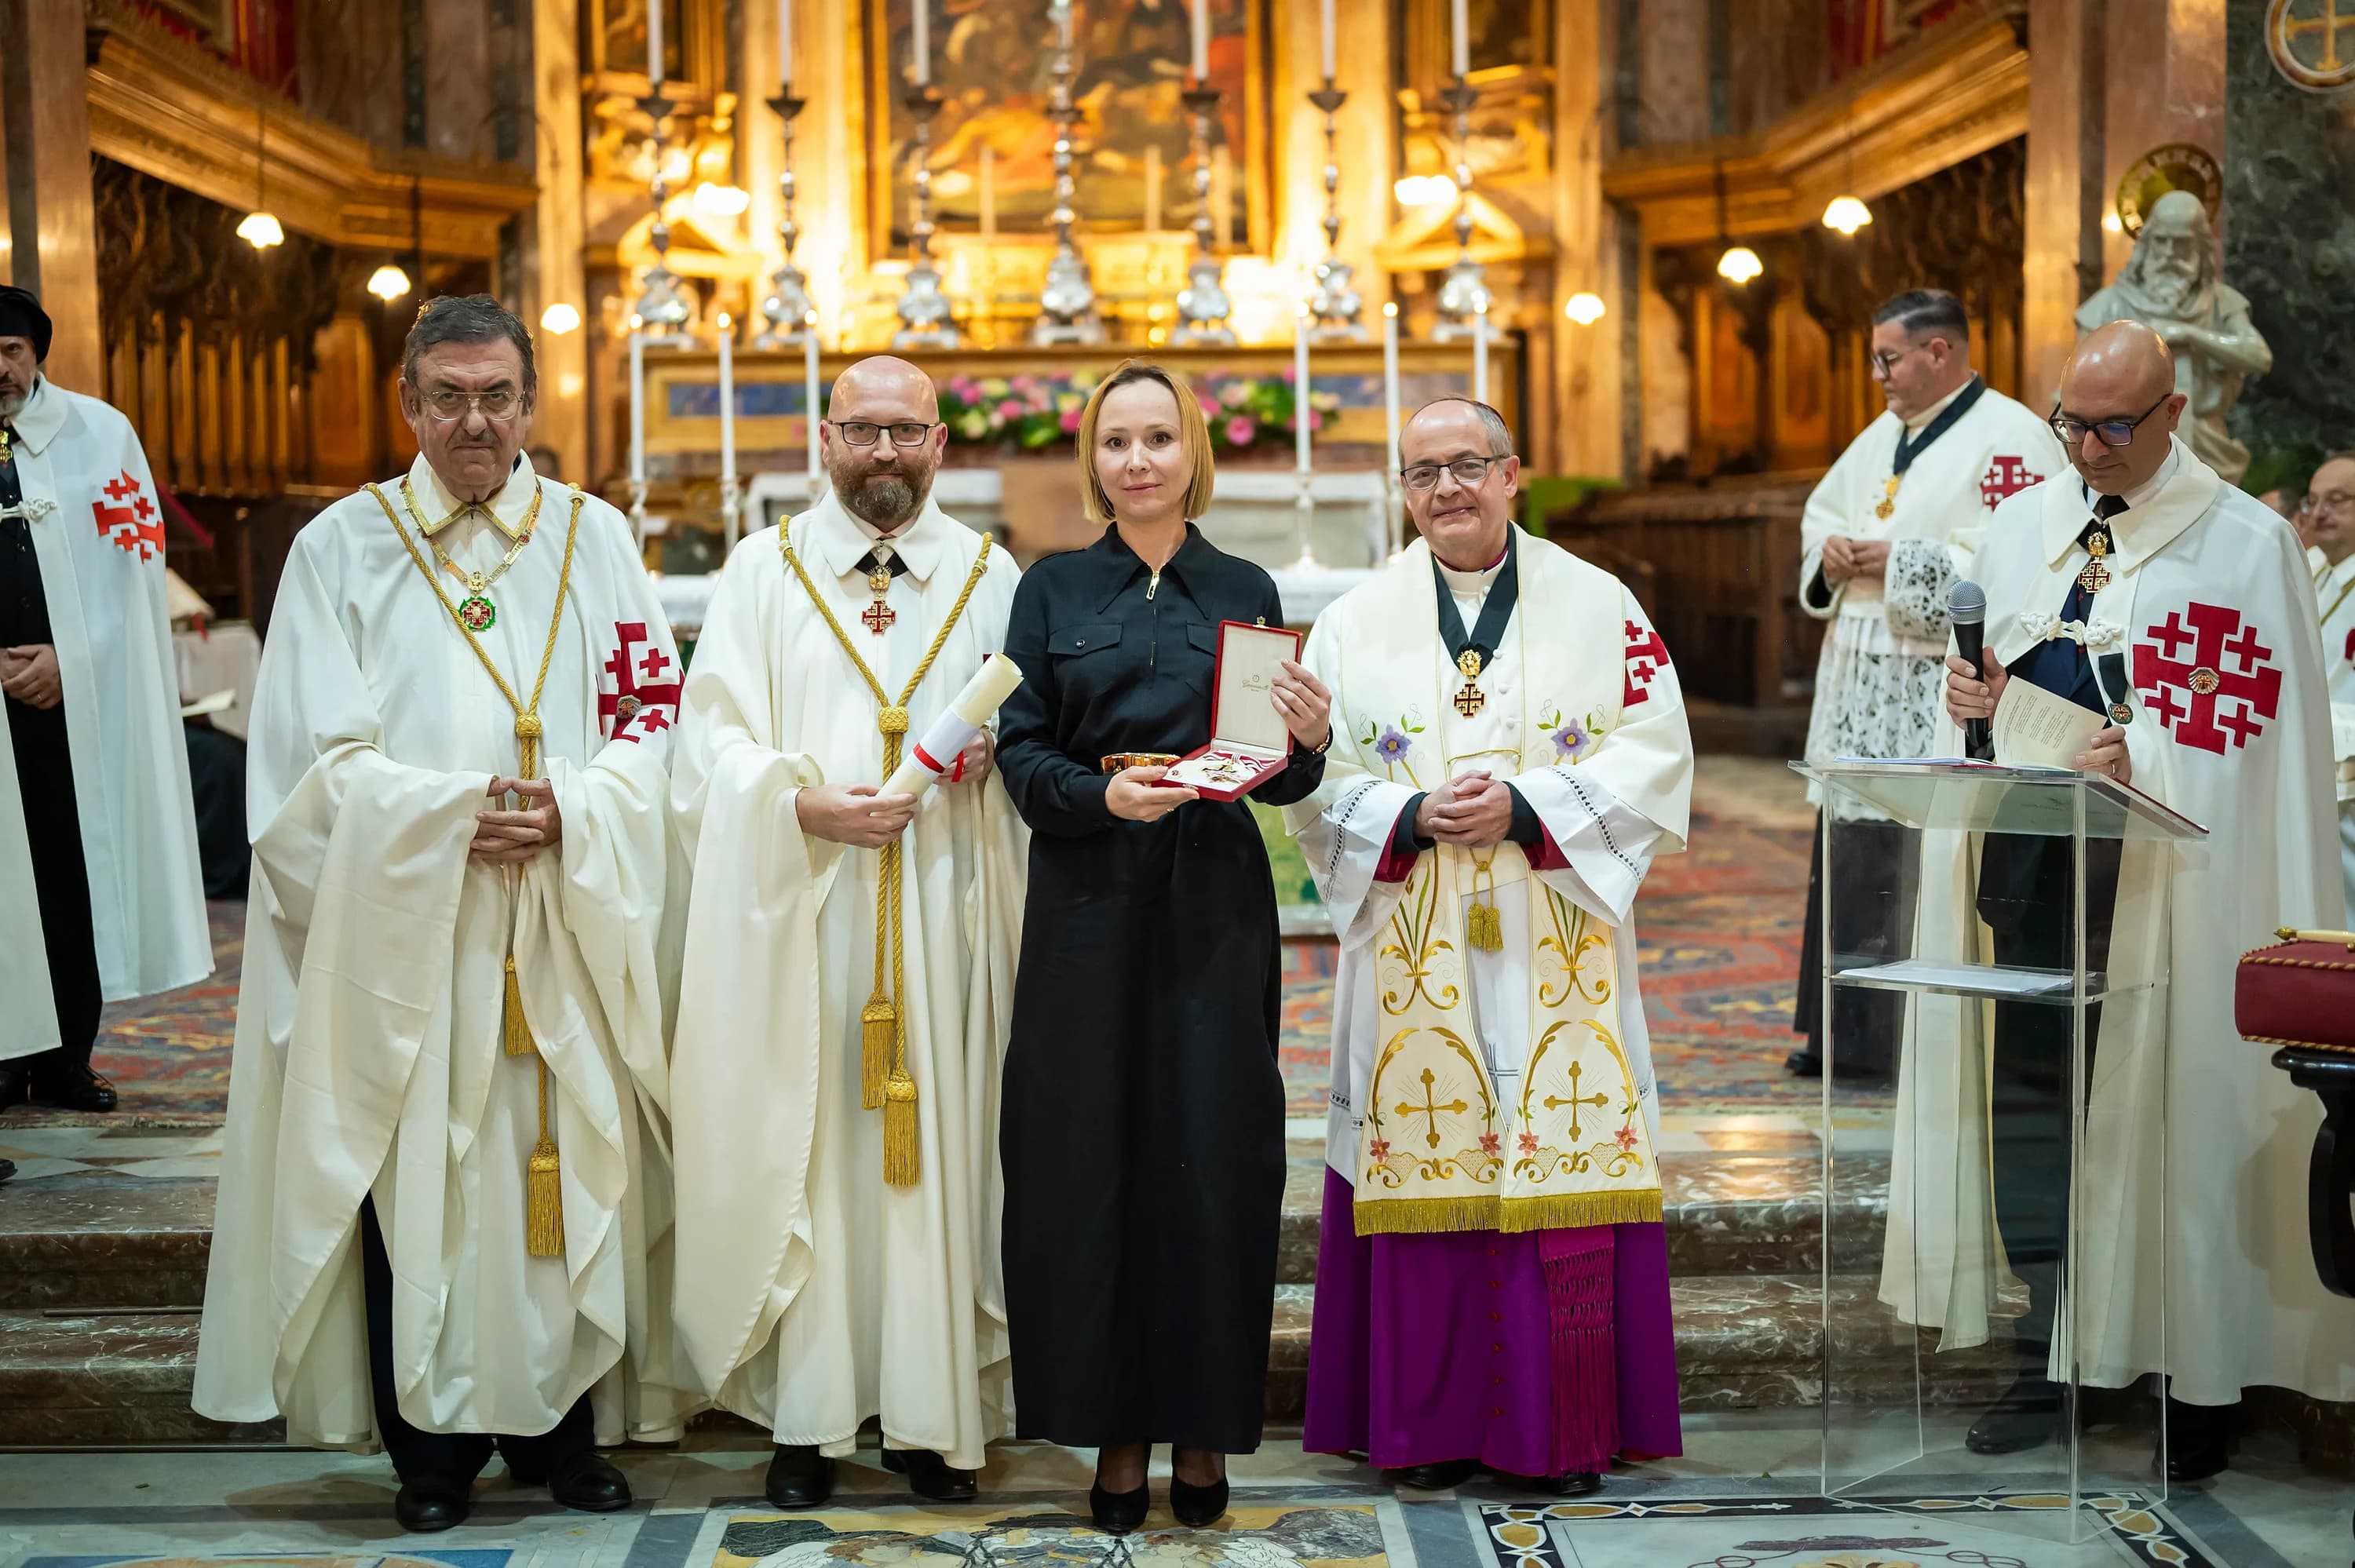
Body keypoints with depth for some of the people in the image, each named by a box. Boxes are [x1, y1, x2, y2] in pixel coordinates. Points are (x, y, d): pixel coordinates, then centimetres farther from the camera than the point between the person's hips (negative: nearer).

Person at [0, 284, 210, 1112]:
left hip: (79, 700, 0)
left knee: (76, 878, 3)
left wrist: (69, 659, -7)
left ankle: (67, 1059, 11)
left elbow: (131, 567, 2)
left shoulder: (99, 434, 5)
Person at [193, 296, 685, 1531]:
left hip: (568, 924, 2)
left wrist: (569, 807, -13)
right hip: (402, 930, -2)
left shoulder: (593, 538, 9)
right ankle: (431, 1446, 11)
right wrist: (449, 815, -16)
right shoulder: (342, 547, 3)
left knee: (564, 1167, 4)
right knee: (416, 1176, -1)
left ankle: (559, 1427, 17)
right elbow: (322, 761, -3)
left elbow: (653, 718, 4)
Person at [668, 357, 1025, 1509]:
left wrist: (992, 752, -8)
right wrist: (803, 804, -15)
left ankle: (930, 1412, 9)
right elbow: (713, 738, 1)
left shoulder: (992, 579, 11)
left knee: (937, 1147, 1)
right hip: (800, 915, -1)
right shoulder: (762, 572, 8)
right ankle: (807, 1417, 6)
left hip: (944, 917, 1)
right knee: (804, 1147, -2)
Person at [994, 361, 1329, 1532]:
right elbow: (1019, 753, 1)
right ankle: (1116, 1430, 12)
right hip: (1089, 906, 0)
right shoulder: (1054, 590, 7)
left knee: (1212, 1154, 1)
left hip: (1214, 906, 0)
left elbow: (1283, 778, 8)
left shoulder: (1245, 592, 9)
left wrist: (1307, 743, -14)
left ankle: (1204, 1432, 13)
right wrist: (1101, 794, -18)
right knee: (1093, 1153, 1)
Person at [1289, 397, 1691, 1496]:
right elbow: (1318, 783, 4)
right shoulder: (1355, 624, 8)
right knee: (1425, 1162, 0)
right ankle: (1434, 1424, 12)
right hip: (1412, 948, 1)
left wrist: (1524, 807, -14)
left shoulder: (1600, 608, 6)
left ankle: (1566, 1430, 9)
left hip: (1558, 948, 0)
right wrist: (1413, 815, -14)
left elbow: (1653, 757, -1)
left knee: (1562, 1166, -1)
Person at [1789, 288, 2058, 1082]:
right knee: (1853, 855, 11)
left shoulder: (2009, 438, -10)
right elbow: (1821, 514, 27)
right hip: (1862, 686, 9)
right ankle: (1849, 1035, 20)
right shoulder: (1882, 436, 17)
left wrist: (1900, 563, -18)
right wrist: (1830, 553, 5)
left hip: (1944, 695, -9)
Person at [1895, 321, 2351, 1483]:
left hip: (2168, 874, -5)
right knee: (2029, 1088, 6)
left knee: (2177, 1107, -2)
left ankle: (2202, 1378, 9)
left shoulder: (2245, 543, -2)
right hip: (2029, 858, 5)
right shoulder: (2020, 526, 13)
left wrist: (2140, 757, -23)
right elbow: (1980, 666, 19)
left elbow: (2256, 730, -7)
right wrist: (1972, 695, -4)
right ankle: (2049, 1354, 16)